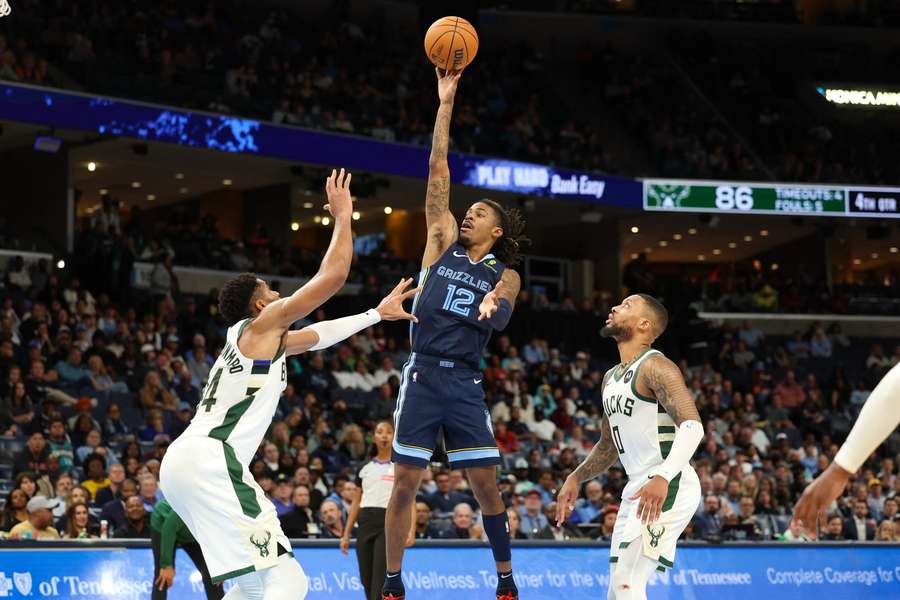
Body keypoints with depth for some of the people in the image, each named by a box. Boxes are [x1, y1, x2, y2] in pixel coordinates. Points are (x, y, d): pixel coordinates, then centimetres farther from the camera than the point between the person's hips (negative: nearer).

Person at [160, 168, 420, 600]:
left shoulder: (264, 338, 28)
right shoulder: (262, 324, 4)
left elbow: (317, 335, 41)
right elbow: (332, 276, 2)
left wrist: (377, 314, 47)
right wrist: (343, 216, 14)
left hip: (184, 462, 10)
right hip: (211, 461, -10)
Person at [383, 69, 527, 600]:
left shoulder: (505, 275, 10)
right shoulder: (444, 244, 10)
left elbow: (500, 320, -9)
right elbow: (438, 171, 5)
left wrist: (493, 304, -33)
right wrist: (445, 104, 0)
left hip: (465, 382, 0)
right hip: (423, 375, 0)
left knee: (487, 485, 0)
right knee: (405, 484, -1)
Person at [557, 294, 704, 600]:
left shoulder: (655, 367, -11)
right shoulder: (610, 378, 18)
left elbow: (692, 426, -23)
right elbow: (609, 446, 28)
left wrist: (662, 477, -36)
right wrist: (576, 478, 14)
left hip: (668, 487, -10)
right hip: (637, 488, 10)